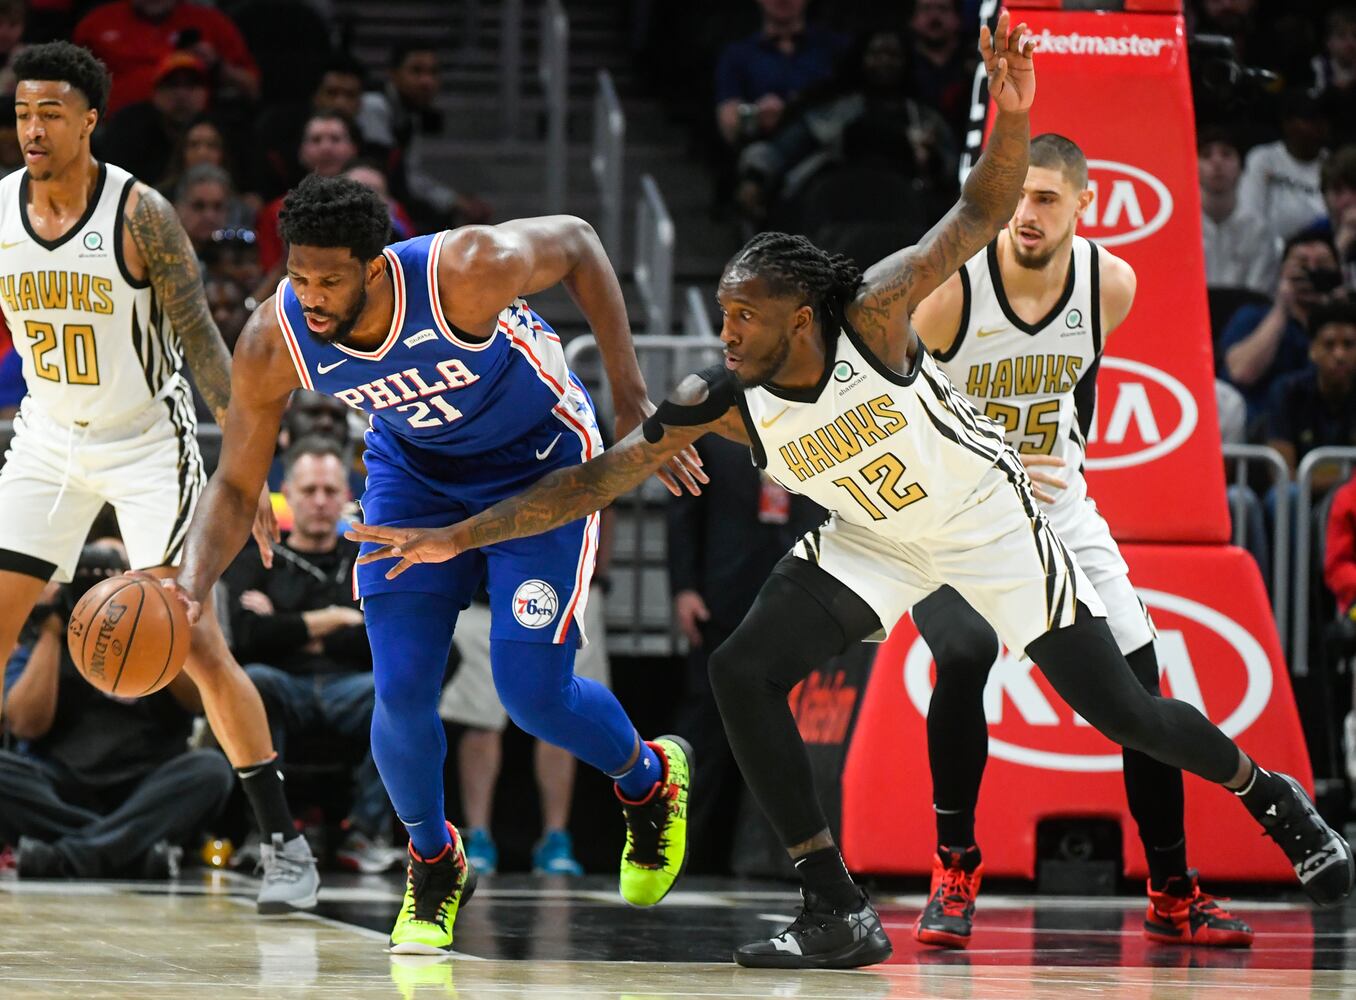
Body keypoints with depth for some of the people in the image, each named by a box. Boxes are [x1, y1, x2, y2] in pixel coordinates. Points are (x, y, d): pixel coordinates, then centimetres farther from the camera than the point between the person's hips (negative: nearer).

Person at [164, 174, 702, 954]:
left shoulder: (468, 272, -37)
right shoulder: (272, 346, -26)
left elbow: (577, 243, -16)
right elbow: (236, 487, -13)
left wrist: (630, 393, -18)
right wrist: (194, 581, -33)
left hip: (540, 460, -3)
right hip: (415, 469, 3)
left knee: (534, 693, -9)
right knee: (402, 694, -10)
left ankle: (652, 780, 26)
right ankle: (434, 863, 21)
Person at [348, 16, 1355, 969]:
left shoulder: (872, 317, -31)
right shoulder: (720, 402, -22)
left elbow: (978, 218, -34)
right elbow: (596, 478, -19)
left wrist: (1011, 120, -53)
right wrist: (459, 537, -24)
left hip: (987, 515, -3)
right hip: (869, 538, 3)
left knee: (1119, 708, 0)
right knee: (744, 669, -18)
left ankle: (1268, 795, 33)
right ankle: (838, 913, -12)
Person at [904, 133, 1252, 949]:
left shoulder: (1111, 285, -10)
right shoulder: (949, 289, -23)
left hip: (1058, 514, 4)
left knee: (1141, 688, -2)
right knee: (965, 658, -29)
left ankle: (1173, 897, 14)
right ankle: (955, 873, -10)